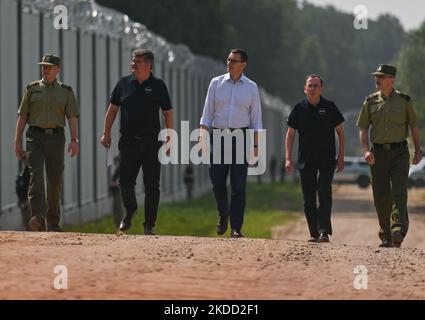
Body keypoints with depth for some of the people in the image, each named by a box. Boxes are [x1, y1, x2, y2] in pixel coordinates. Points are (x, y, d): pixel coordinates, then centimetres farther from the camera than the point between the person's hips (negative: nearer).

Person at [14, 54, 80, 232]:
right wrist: (17, 141, 3)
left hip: (56, 137, 1)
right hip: (35, 137, -1)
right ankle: (38, 218, -29)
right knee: (36, 175, -17)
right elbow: (22, 116, 10)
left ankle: (53, 222, 14)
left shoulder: (66, 91, 10)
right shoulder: (32, 89, 11)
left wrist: (74, 140, -13)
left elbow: (72, 117, 2)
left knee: (55, 180, 3)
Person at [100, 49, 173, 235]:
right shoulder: (124, 83, 7)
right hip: (128, 141, 2)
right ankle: (129, 211, 31)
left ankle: (149, 225, 6)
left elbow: (167, 113, 5)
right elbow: (113, 109, 13)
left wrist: (170, 140, 0)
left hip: (151, 142, -2)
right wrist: (106, 133, 7)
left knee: (152, 186, -2)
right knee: (125, 182, 2)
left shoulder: (158, 86, 1)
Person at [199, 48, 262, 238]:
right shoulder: (216, 83, 7)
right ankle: (223, 214, 26)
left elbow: (256, 119, 7)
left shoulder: (251, 87, 7)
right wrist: (203, 136, -5)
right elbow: (207, 113, 6)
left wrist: (255, 145, 0)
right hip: (218, 135, 1)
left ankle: (236, 228, -5)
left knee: (238, 184, -6)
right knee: (217, 180, -1)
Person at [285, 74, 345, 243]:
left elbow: (340, 131, 7)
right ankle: (314, 233, 11)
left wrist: (341, 157, 1)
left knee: (324, 194, -14)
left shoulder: (329, 107, 2)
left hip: (327, 158, -2)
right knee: (308, 198, 4)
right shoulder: (299, 109, 5)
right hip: (306, 159, 2)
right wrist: (288, 158, -1)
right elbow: (290, 134, 8)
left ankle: (324, 231, -16)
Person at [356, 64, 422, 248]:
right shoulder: (370, 101, 6)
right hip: (378, 153, 2)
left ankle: (398, 231, -26)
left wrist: (418, 150, 6)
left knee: (399, 192, -15)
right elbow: (363, 128, 6)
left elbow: (414, 126, 10)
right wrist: (366, 150, -8)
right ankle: (386, 236, 12)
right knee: (381, 195, 3)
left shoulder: (404, 101, 2)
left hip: (399, 152, -2)